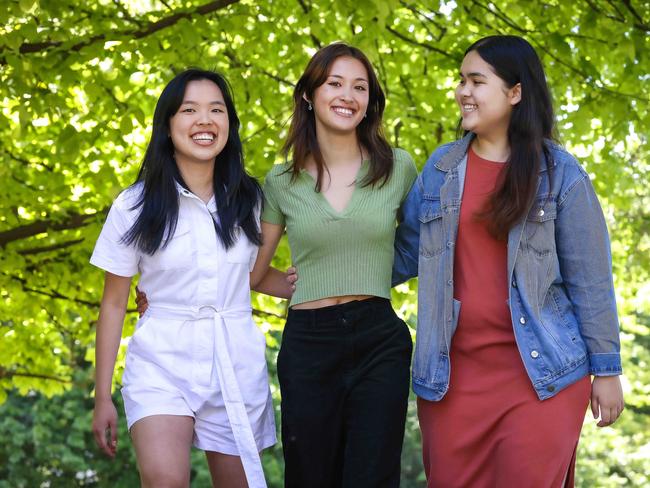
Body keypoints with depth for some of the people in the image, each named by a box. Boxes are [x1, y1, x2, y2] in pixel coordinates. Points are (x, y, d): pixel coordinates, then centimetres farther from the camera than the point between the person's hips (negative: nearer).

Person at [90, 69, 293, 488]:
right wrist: (102, 397, 2)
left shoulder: (248, 199, 5)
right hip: (162, 363, -3)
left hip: (238, 364, 3)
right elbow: (114, 303, 2)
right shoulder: (135, 206, -3)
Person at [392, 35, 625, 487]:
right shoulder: (442, 167, 8)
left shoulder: (561, 174, -2)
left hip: (541, 371, -3)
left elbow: (590, 280, -1)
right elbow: (407, 253, 14)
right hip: (454, 371, 3)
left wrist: (606, 369, -1)